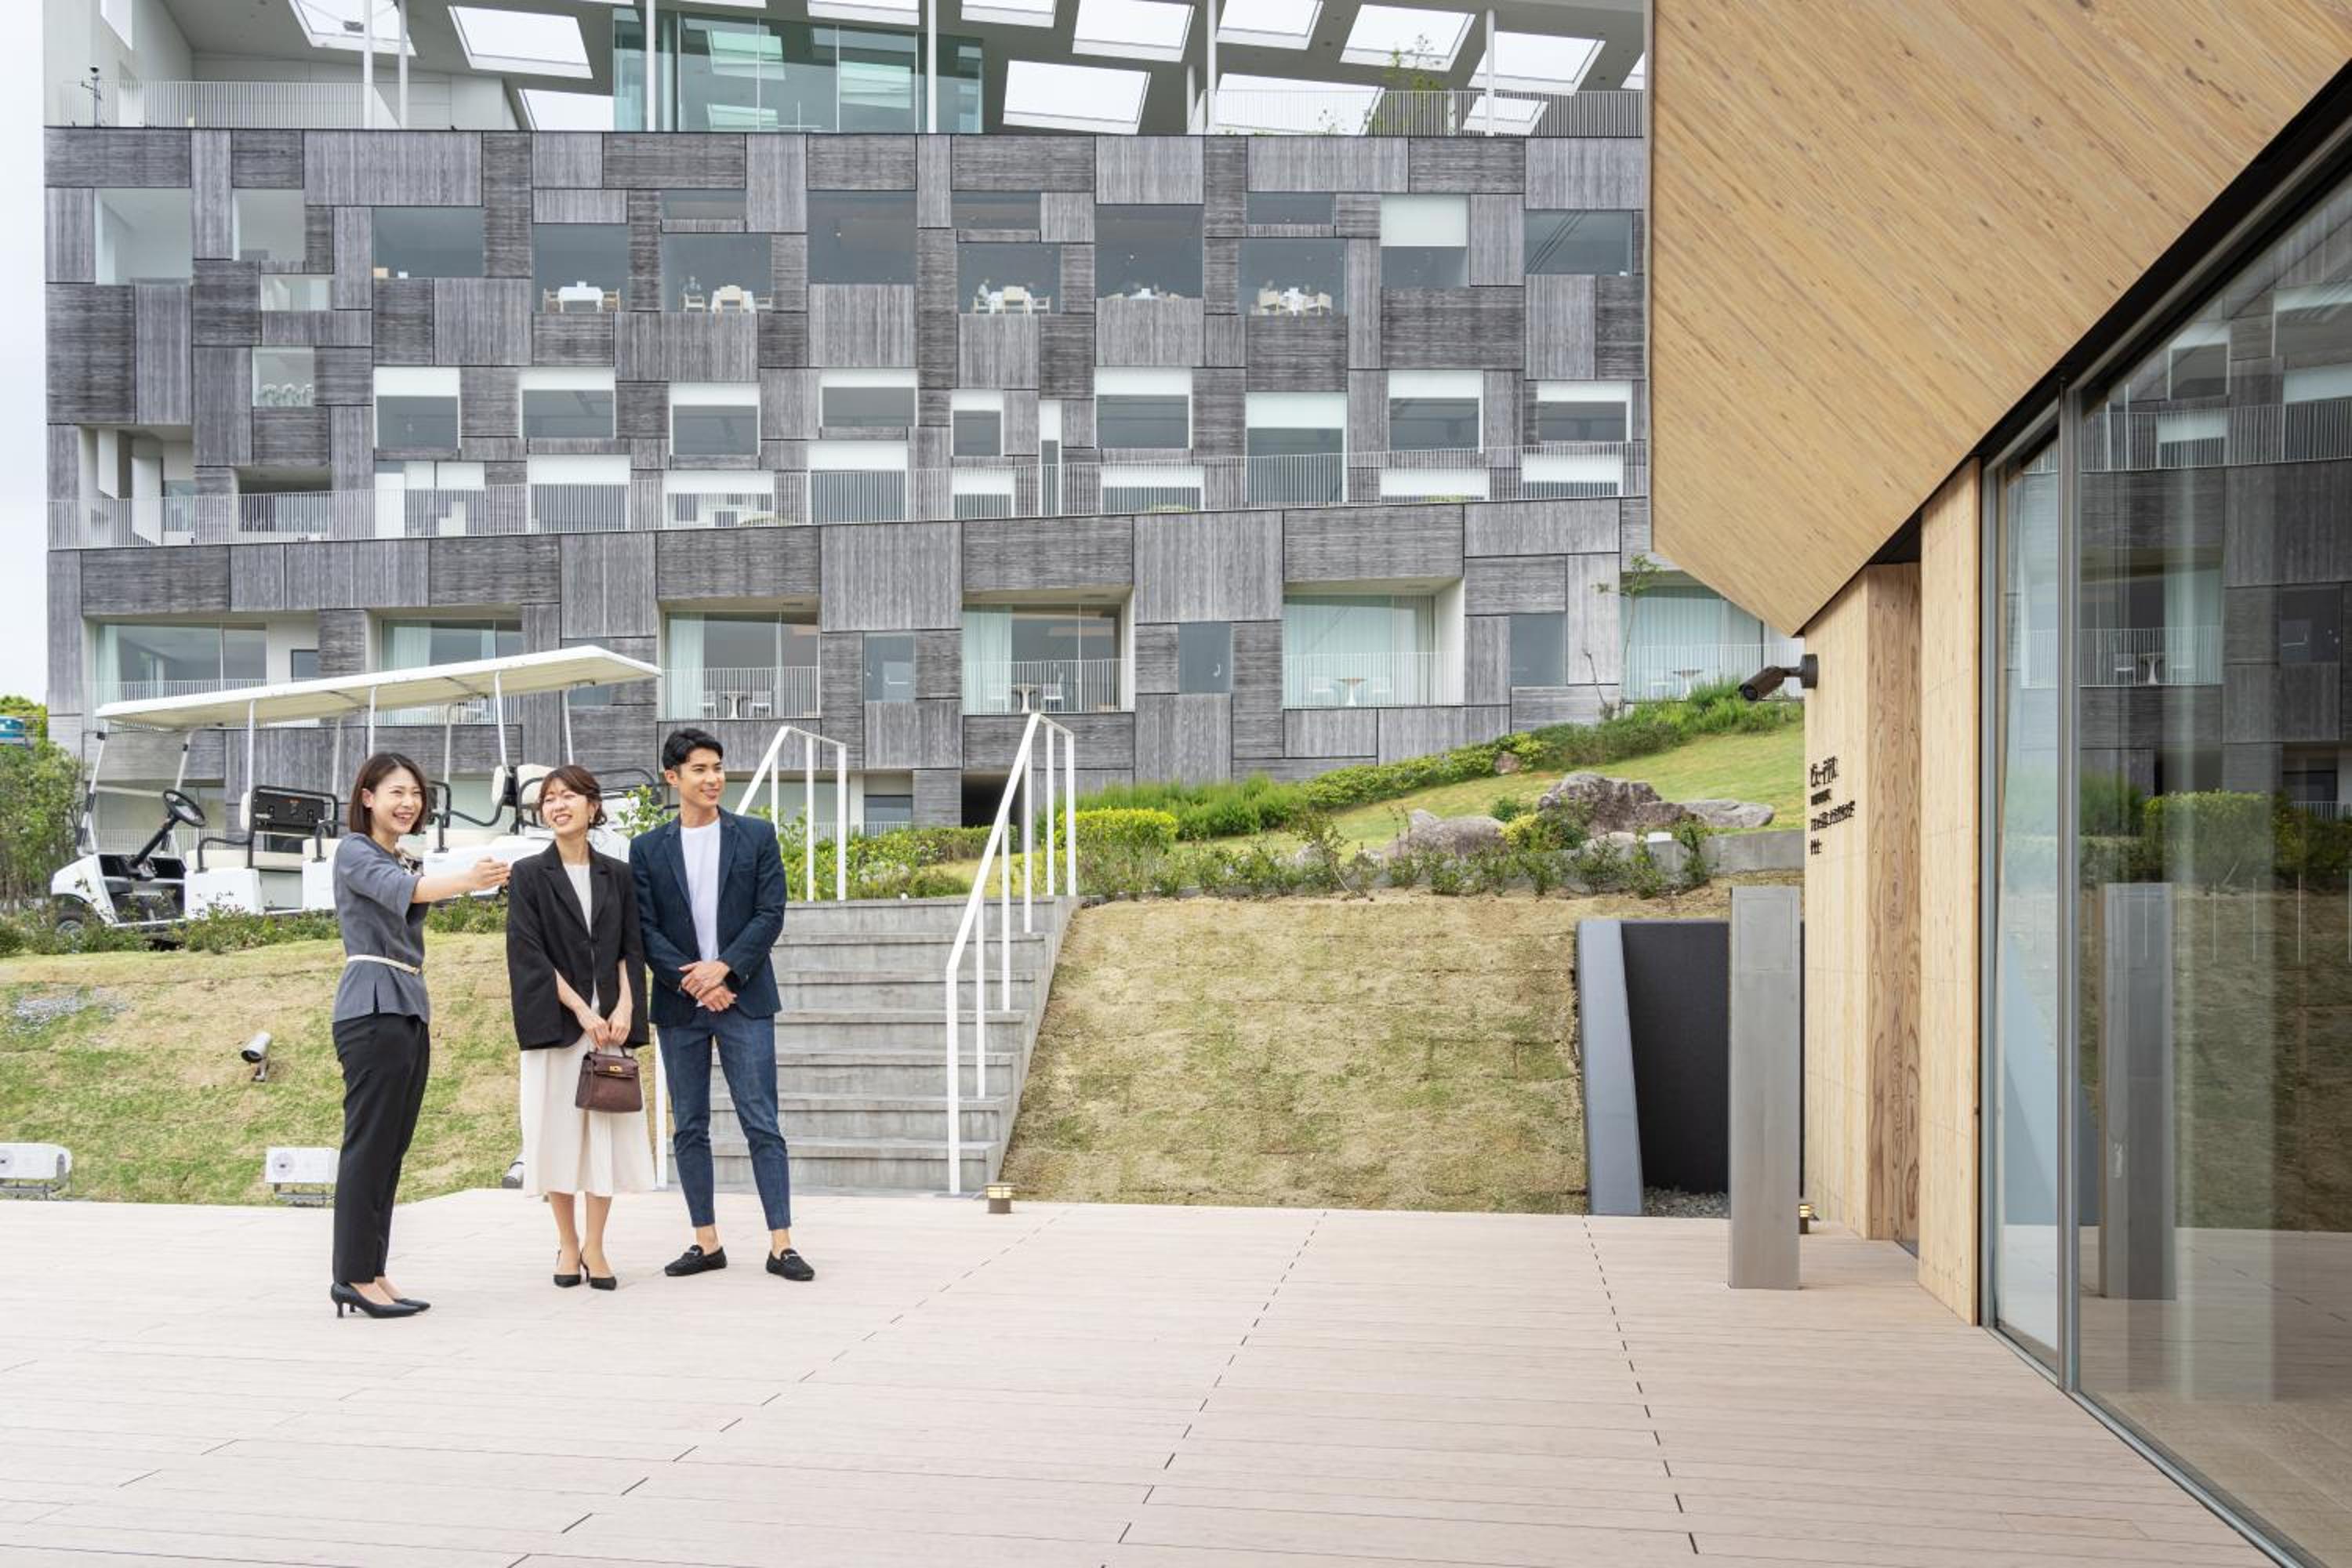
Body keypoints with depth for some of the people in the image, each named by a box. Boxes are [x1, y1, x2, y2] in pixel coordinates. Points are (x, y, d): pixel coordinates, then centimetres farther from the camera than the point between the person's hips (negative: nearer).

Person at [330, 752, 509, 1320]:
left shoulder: (405, 861, 21)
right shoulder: (354, 852, -5)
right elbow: (395, 889, -23)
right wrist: (466, 880, -40)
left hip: (411, 1008, 8)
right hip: (373, 1007, -8)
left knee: (391, 1148, 8)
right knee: (368, 1145, -8)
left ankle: (370, 1274, 11)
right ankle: (354, 1276, -4)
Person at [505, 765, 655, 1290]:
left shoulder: (617, 876, 11)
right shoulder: (529, 875, 2)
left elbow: (631, 950, 9)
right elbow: (529, 953, -5)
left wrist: (624, 1008, -7)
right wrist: (581, 1010, -12)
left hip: (611, 1022, 2)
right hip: (555, 1023, -2)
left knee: (609, 1131, 0)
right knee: (559, 1131, 0)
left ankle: (595, 1246, 9)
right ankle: (568, 1245, 12)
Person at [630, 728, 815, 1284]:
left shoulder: (757, 837, 5)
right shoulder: (648, 849, 7)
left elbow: (771, 914, -1)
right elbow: (645, 929, 1)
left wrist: (723, 967, -13)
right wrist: (690, 981, -11)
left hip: (744, 997, -2)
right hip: (679, 1006, 2)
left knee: (761, 1124, -4)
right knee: (688, 1129, 7)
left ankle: (781, 1244, -3)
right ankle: (707, 1243, 15)